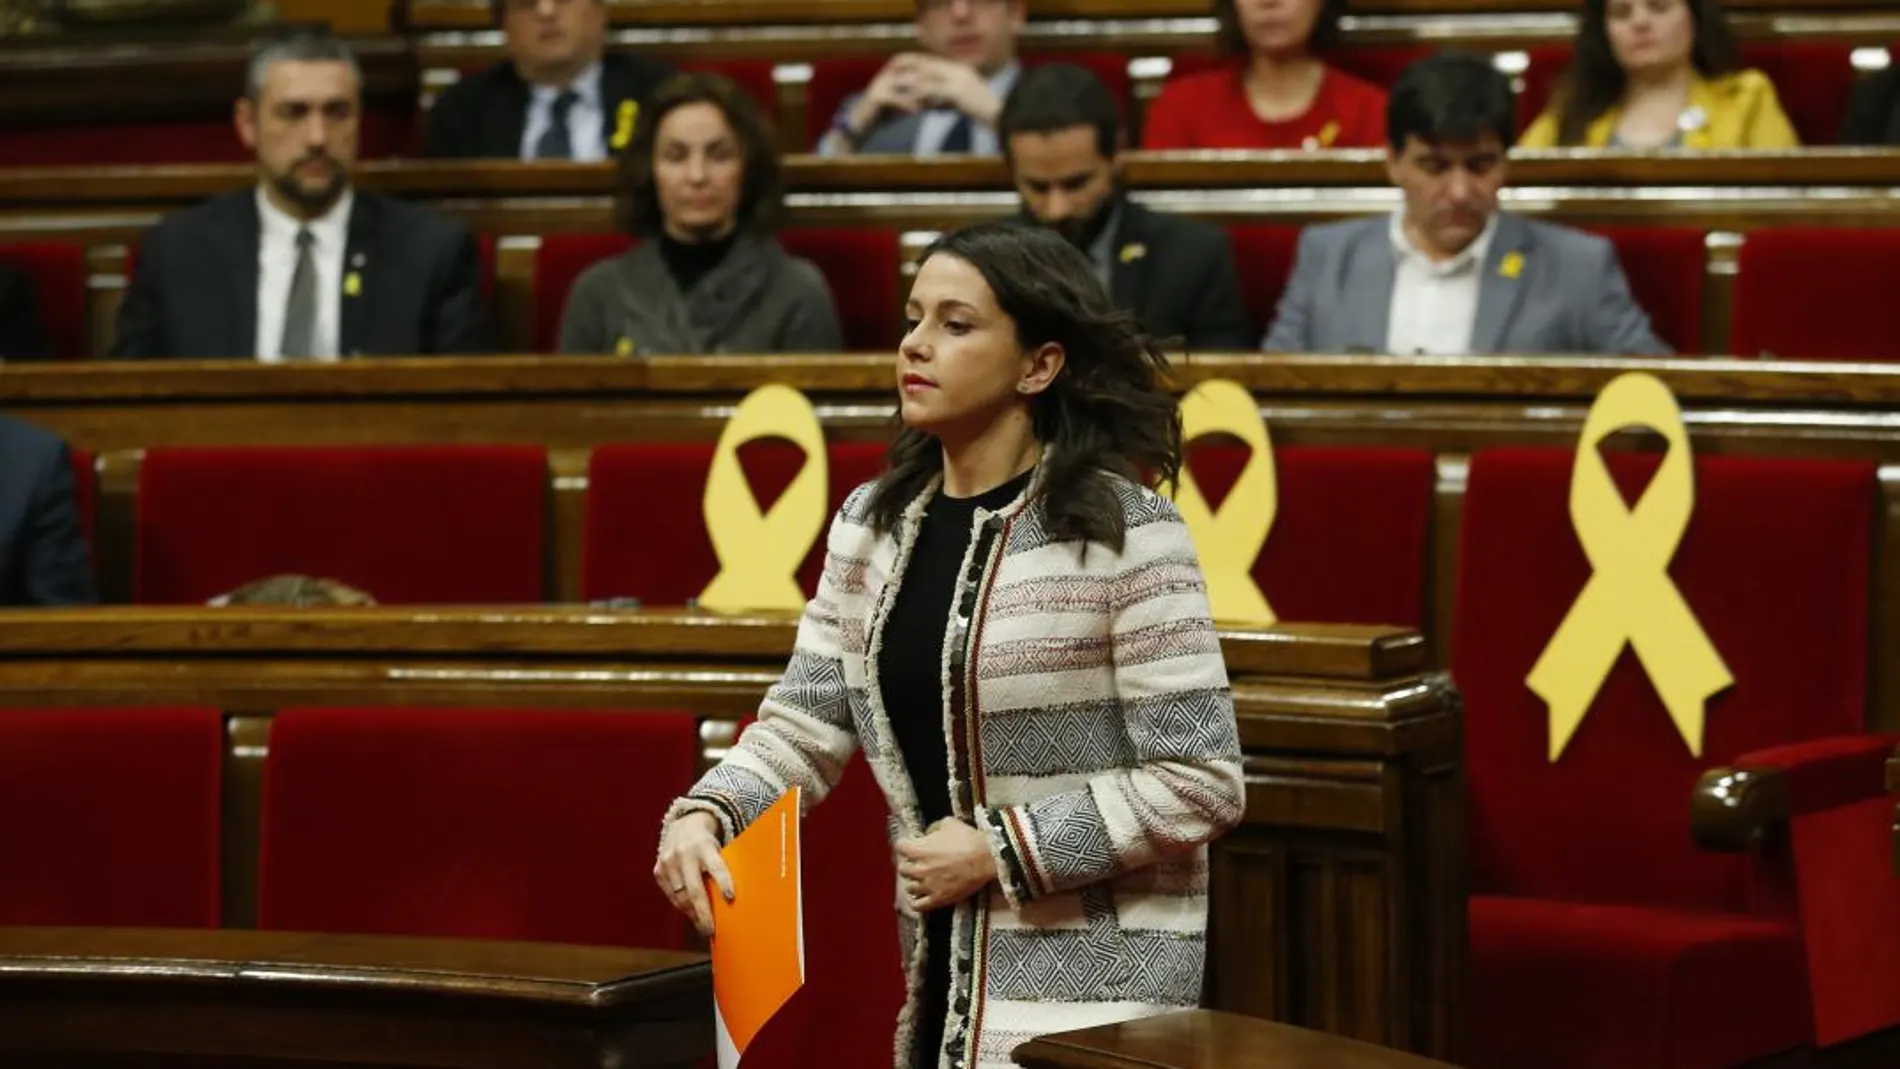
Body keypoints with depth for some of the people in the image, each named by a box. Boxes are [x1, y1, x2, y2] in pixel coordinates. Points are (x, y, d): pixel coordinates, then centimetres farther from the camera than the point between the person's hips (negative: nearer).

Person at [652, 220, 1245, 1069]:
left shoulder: (1125, 534, -13)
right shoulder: (873, 524, 6)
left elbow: (1201, 782, -14)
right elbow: (803, 725, 5)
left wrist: (1002, 851, -16)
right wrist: (705, 814, -14)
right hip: (944, 979, 6)